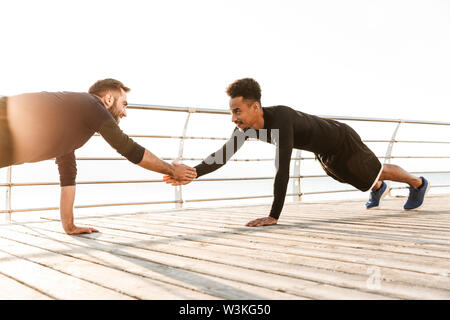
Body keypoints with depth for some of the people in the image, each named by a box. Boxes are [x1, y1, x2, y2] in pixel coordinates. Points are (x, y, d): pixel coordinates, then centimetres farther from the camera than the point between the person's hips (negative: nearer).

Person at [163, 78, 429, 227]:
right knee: (357, 180, 33)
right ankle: (379, 190, 66)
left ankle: (419, 183, 48)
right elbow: (223, 155, -20)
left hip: (343, 141, -7)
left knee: (377, 172, 19)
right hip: (324, 151, 7)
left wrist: (274, 216, -51)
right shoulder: (246, 127, -23)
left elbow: (283, 169, -51)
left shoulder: (281, 118, -47)